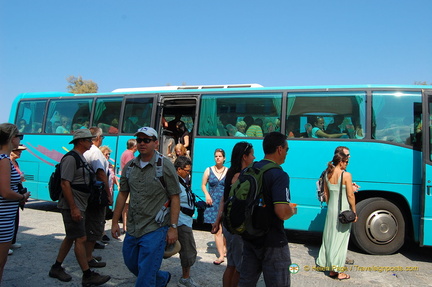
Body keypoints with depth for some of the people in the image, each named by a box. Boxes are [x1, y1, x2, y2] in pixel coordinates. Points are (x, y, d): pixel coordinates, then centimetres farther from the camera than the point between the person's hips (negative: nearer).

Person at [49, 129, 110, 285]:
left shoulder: (81, 158, 14)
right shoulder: (71, 158, -17)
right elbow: (65, 184, -22)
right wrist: (73, 208, -24)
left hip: (79, 206, 10)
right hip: (72, 206, -10)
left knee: (70, 237, 17)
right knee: (80, 239, -5)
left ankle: (56, 268, 29)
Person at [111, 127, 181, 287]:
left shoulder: (165, 166, -9)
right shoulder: (130, 166, 7)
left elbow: (175, 198, -10)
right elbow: (122, 194, 13)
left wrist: (173, 227, -14)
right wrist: (115, 222, 11)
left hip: (155, 229, -6)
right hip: (132, 228, 6)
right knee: (131, 264, 20)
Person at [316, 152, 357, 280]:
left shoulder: (327, 175, 5)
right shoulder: (346, 175, -12)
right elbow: (350, 196, -12)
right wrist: (354, 212, -5)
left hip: (331, 208, 6)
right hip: (343, 209, -6)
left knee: (330, 237, 12)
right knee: (341, 239, 1)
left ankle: (331, 269, 22)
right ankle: (338, 271, 7)